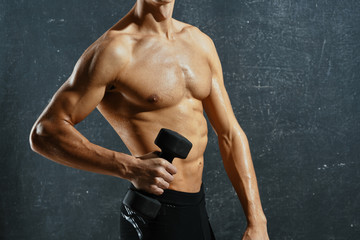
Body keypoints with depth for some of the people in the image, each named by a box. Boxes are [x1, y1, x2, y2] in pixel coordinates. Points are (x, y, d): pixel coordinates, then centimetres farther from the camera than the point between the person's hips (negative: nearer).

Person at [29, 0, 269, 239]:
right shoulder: (115, 50, -15)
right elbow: (45, 133, -17)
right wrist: (130, 167, -25)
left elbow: (230, 134, 5)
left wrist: (256, 221, 1)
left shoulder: (199, 41, 6)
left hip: (198, 210, 7)